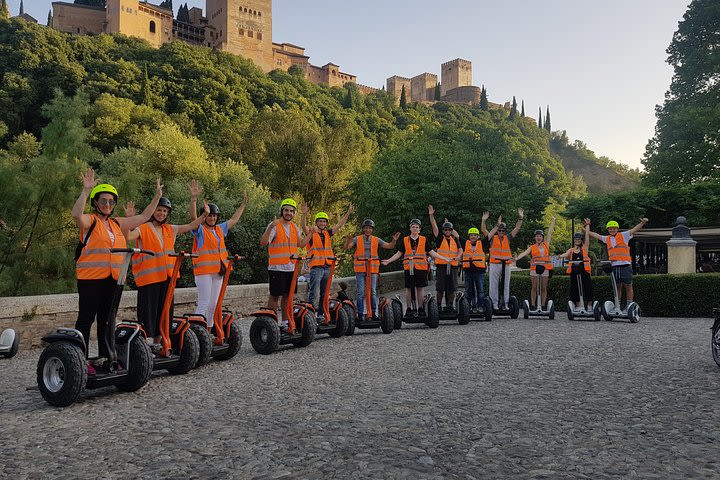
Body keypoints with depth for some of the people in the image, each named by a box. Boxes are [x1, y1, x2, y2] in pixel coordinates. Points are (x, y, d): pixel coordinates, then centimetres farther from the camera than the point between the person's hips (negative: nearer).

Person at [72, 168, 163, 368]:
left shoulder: (117, 223, 16)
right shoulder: (90, 221, -4)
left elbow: (144, 217, 20)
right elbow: (76, 214, -27)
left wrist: (157, 197, 16)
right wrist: (86, 191, -36)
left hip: (112, 278, 7)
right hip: (90, 278, -7)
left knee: (107, 319, 14)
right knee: (86, 318, -2)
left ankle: (106, 357, 22)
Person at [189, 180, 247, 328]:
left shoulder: (220, 229, 16)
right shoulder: (200, 230, -3)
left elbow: (233, 220, 27)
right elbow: (193, 217, -21)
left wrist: (243, 204, 30)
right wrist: (194, 198, -33)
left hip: (218, 271, 7)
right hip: (203, 271, -7)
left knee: (213, 304, 12)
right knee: (203, 304, -10)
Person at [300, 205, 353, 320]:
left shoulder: (327, 233, 15)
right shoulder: (311, 232, 0)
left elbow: (339, 225, 18)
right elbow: (303, 226, -18)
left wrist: (348, 213, 14)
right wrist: (304, 215, -34)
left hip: (327, 267, 6)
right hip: (316, 267, -6)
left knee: (324, 293, 11)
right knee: (314, 293, -10)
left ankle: (321, 315, 18)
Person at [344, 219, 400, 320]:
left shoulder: (376, 240, 11)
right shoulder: (357, 239, 6)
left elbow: (390, 246, 11)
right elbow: (346, 248, -3)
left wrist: (394, 240, -7)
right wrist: (347, 242, -23)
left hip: (372, 269, 2)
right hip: (360, 269, -1)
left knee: (373, 292, 3)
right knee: (361, 292, -1)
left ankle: (374, 313, 10)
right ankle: (360, 314, 4)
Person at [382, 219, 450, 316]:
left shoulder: (424, 240, 9)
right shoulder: (405, 240, 8)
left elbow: (432, 252, 9)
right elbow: (399, 253, 11)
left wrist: (444, 258, 3)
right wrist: (388, 261, 3)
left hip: (421, 268, 0)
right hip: (408, 268, 0)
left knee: (420, 288, 3)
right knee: (408, 288, 3)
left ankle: (420, 308, 12)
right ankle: (408, 309, 10)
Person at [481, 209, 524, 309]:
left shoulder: (508, 238, 11)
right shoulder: (493, 238, 6)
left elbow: (517, 228, 6)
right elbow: (483, 230, -4)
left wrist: (520, 218, -5)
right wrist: (484, 220, -19)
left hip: (506, 264, 2)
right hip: (494, 264, -2)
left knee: (506, 285, 6)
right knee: (494, 285, -1)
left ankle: (505, 304, 11)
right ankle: (494, 304, 3)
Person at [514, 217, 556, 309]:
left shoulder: (546, 245, 13)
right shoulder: (532, 247, 7)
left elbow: (550, 232, 16)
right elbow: (525, 253, -7)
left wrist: (553, 222, 18)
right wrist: (517, 258, -24)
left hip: (545, 269, 2)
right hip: (534, 269, -2)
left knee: (544, 288, 5)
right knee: (534, 288, -1)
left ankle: (543, 306, 9)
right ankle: (533, 306, 1)